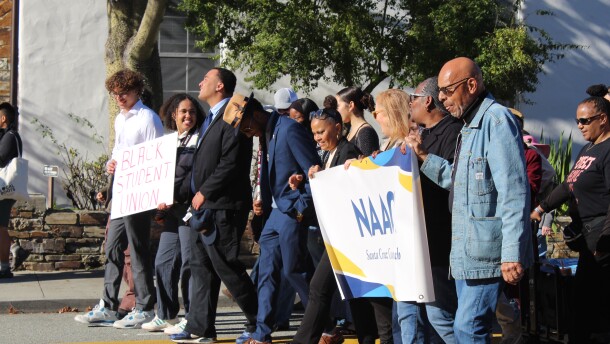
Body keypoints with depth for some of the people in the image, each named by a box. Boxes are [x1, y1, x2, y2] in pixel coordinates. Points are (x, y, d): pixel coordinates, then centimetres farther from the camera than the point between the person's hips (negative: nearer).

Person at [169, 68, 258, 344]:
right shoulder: (210, 119, 20)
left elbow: (231, 163, -19)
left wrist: (204, 193, -16)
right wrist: (196, 194, 12)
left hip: (221, 207, -10)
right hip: (204, 207, 10)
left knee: (225, 265, -7)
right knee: (201, 266, 9)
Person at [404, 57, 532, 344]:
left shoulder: (496, 119, -15)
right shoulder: (470, 125, 18)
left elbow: (514, 193, -21)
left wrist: (512, 254, -24)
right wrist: (423, 156, 15)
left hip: (487, 251, -10)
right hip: (467, 250, 10)